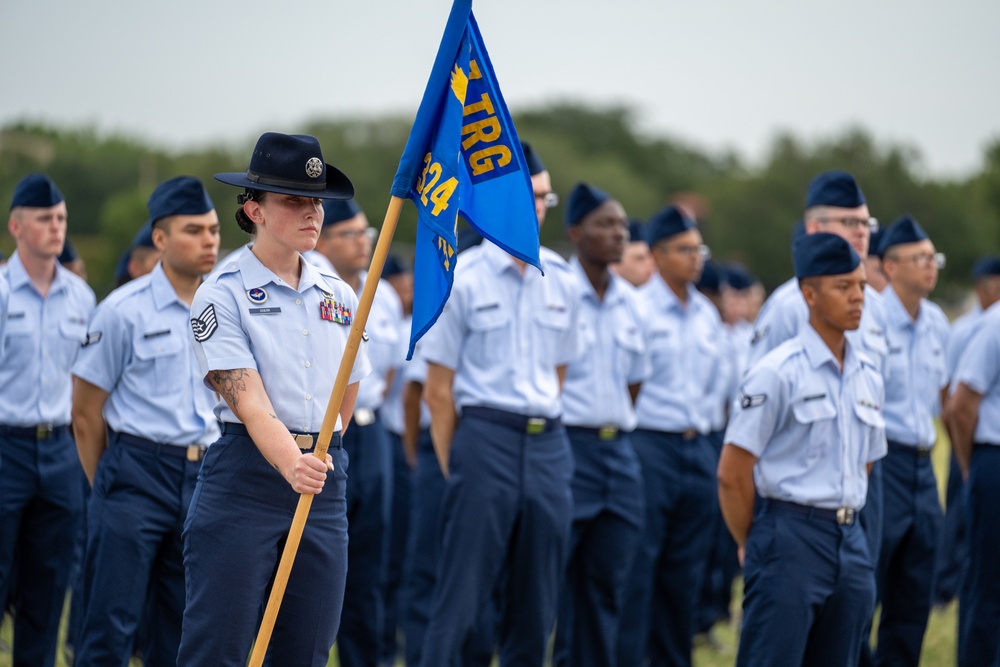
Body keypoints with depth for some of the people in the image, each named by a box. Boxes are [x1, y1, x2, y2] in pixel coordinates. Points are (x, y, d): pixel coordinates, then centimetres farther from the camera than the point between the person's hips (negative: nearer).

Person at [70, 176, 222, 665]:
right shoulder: (125, 311, -7)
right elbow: (85, 411, -2)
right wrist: (107, 486, 3)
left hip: (203, 478, 5)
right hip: (137, 472, -5)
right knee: (111, 625, -7)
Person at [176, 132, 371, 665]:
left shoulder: (339, 296, 12)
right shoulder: (222, 294, -5)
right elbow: (247, 401, -17)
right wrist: (290, 463, -33)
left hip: (325, 486, 6)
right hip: (243, 478, -5)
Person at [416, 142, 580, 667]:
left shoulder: (562, 282, 10)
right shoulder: (462, 279, -3)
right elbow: (438, 388, -1)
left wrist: (544, 424, 11)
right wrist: (452, 466, -2)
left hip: (548, 446, 5)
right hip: (485, 440, -5)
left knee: (535, 605, 7)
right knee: (460, 600, -8)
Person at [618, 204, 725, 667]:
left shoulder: (708, 315, 12)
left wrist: (704, 423, 15)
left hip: (698, 450, 7)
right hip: (649, 447, -6)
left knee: (685, 572, 9)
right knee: (638, 570, -7)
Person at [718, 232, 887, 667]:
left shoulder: (869, 376, 11)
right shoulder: (779, 372, -10)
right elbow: (733, 471, -8)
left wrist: (842, 525, 16)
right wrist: (751, 546, 0)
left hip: (850, 542, 7)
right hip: (790, 538, -7)